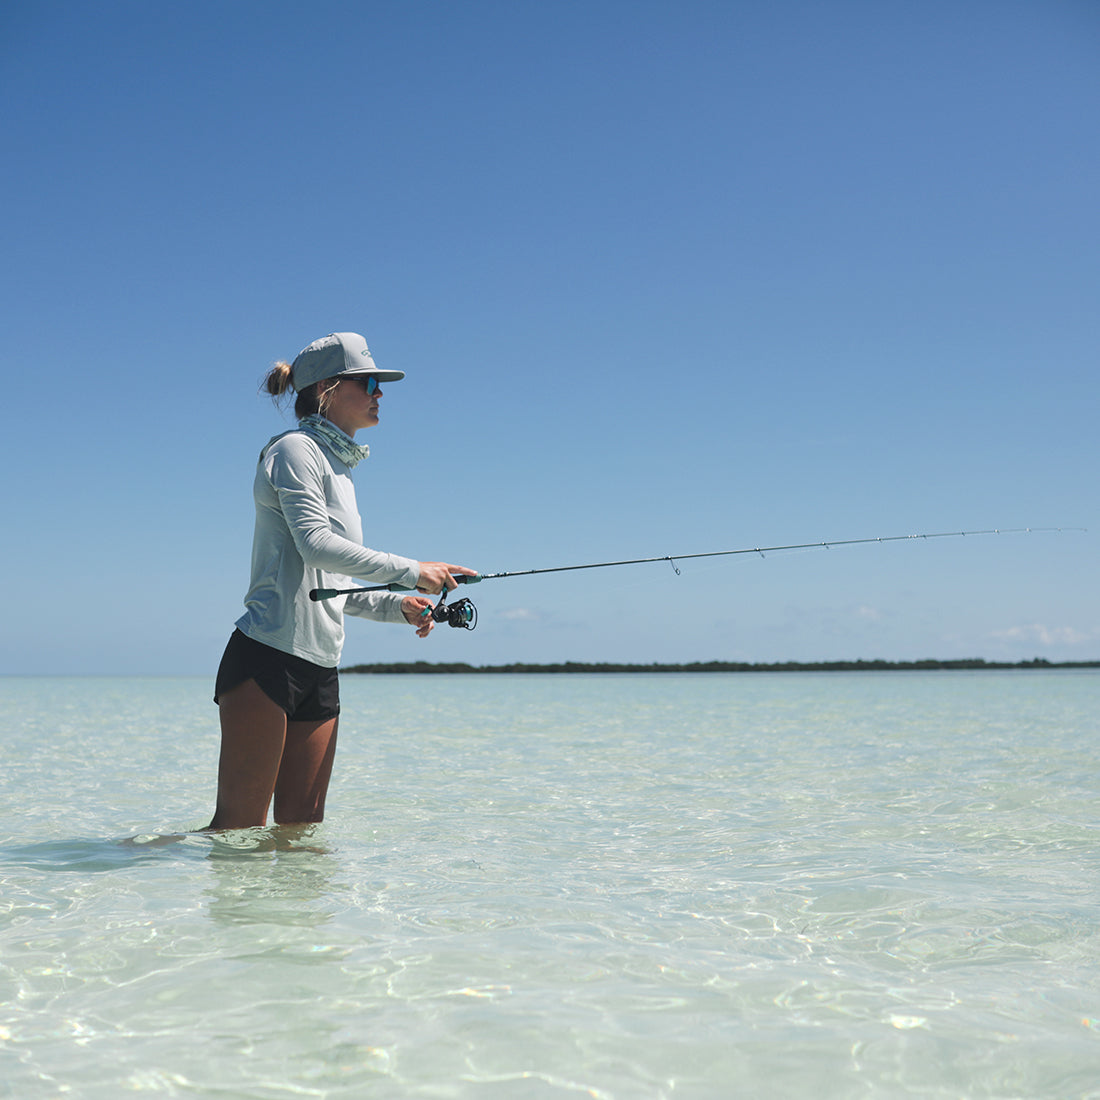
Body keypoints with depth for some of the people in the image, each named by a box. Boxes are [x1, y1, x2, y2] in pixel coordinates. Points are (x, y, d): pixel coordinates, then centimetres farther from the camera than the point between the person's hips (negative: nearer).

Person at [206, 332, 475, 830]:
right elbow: (315, 545, -18)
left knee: (302, 831, 5)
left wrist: (396, 606, 11)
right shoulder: (296, 449, -3)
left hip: (320, 672, 9)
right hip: (268, 657, -9)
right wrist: (410, 571, -15)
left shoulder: (339, 469, 23)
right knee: (239, 827, -9)